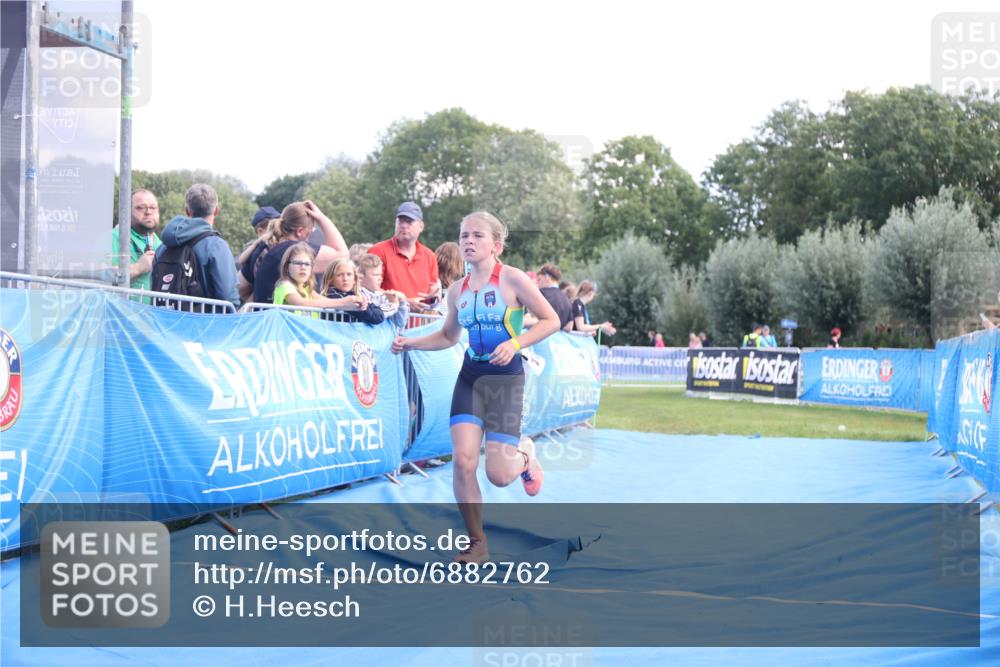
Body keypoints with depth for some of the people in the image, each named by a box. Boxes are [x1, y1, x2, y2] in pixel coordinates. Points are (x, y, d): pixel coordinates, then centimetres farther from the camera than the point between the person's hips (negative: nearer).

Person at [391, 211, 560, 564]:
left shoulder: (512, 279, -9)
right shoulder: (457, 290, 5)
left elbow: (551, 320, -8)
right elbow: (448, 336, 20)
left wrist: (515, 343, -21)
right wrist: (410, 343, 5)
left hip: (505, 378, -4)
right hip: (470, 376, 4)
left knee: (499, 475, -8)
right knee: (463, 460, -11)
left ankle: (525, 455, 30)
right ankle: (476, 542, 5)